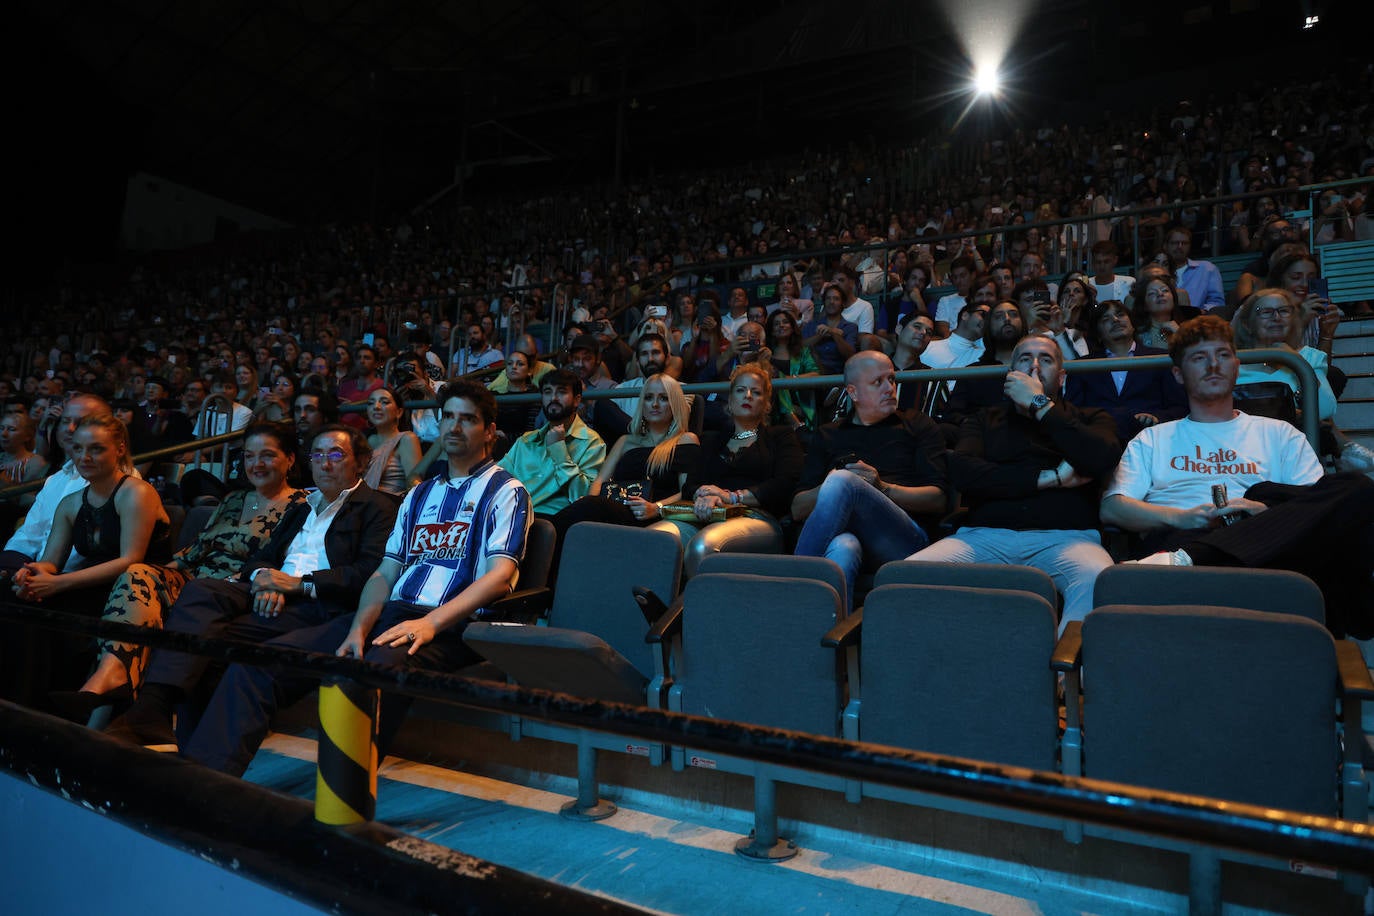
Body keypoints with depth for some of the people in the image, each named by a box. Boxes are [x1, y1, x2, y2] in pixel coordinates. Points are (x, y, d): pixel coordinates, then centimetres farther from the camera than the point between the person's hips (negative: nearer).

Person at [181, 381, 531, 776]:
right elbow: (385, 572, 18)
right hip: (389, 615, 7)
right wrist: (358, 629, -2)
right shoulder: (420, 494, 25)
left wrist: (430, 623, -23)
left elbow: (500, 575, -11)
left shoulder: (505, 491, 3)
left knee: (377, 668, -39)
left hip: (448, 626, -7)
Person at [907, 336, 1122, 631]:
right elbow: (962, 473, 3)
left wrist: (1039, 404, 3)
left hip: (1063, 537, 0)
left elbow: (1103, 460, -2)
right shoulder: (985, 420, 25)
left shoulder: (1089, 419, 24)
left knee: (1098, 581, -36)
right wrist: (1049, 478, 1)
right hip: (985, 535, 1)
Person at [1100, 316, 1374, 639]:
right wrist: (1179, 517, -8)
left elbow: (1319, 504, 13)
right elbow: (1111, 507, 10)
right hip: (1178, 537, -4)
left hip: (1268, 543, 5)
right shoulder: (1152, 440, 25)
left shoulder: (1278, 434, 29)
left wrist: (1270, 514, -10)